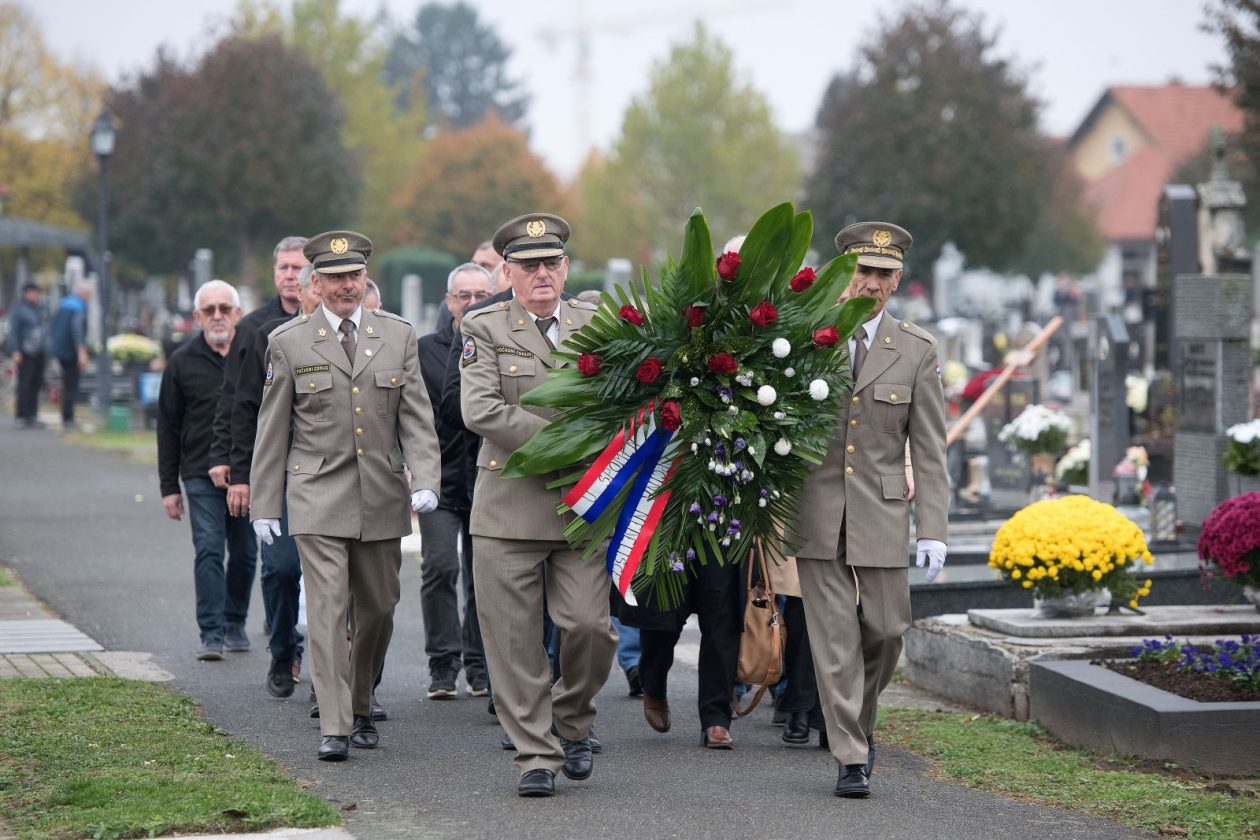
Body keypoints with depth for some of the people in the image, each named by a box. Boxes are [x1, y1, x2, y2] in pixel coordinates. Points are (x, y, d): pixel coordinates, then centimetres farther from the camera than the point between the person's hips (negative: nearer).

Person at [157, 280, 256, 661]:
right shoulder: (183, 362, 3)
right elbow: (168, 427, 7)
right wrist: (169, 486, 3)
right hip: (201, 475, -1)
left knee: (245, 553, 9)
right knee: (209, 551, -10)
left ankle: (235, 625, 25)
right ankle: (212, 634, -11)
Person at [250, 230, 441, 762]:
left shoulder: (399, 335, 7)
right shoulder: (288, 343, 2)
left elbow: (416, 416, 4)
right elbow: (272, 429, 5)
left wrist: (424, 479, -10)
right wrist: (263, 504, 3)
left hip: (382, 498, 3)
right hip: (318, 498, -3)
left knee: (378, 609, 10)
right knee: (327, 608, -10)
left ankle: (361, 708, 30)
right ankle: (334, 727, -11)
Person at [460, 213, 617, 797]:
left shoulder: (597, 326, 10)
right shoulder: (484, 329, 2)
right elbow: (481, 410, -11)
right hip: (509, 504, -1)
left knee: (590, 624, -8)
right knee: (515, 639, 0)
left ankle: (573, 722, 19)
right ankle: (535, 755, 10)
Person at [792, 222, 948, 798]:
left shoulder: (916, 351, 3)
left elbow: (928, 448, 2)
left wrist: (932, 530, -4)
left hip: (881, 513, 1)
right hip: (817, 513, -1)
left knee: (885, 631, 3)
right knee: (834, 639, -3)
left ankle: (861, 722, 30)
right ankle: (852, 759, 1)